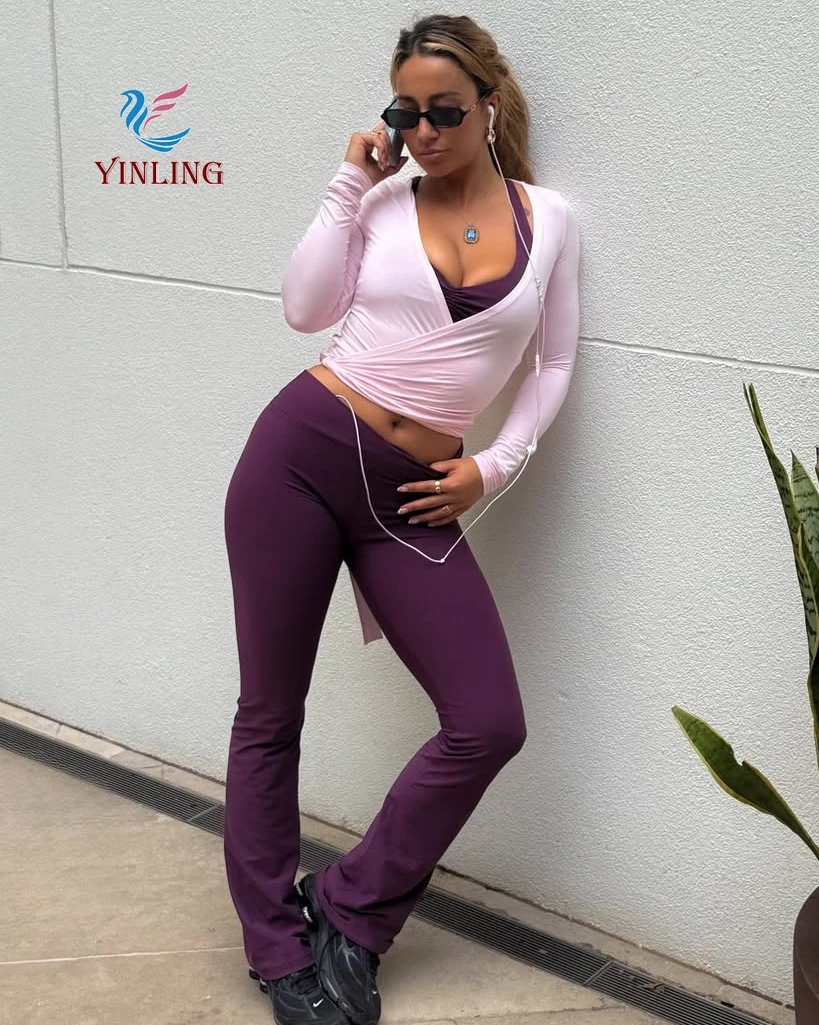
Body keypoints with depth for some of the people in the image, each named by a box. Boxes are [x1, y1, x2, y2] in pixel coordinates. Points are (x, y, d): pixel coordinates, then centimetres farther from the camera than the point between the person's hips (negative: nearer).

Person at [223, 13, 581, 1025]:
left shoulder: (548, 218, 7)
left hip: (413, 496, 2)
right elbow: (306, 307, -6)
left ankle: (349, 912, 15)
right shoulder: (380, 201, 5)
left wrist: (494, 466, 2)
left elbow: (553, 364, 12)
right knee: (271, 711, 5)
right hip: (304, 450, -1)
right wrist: (350, 181, -5)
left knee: (490, 725, -6)